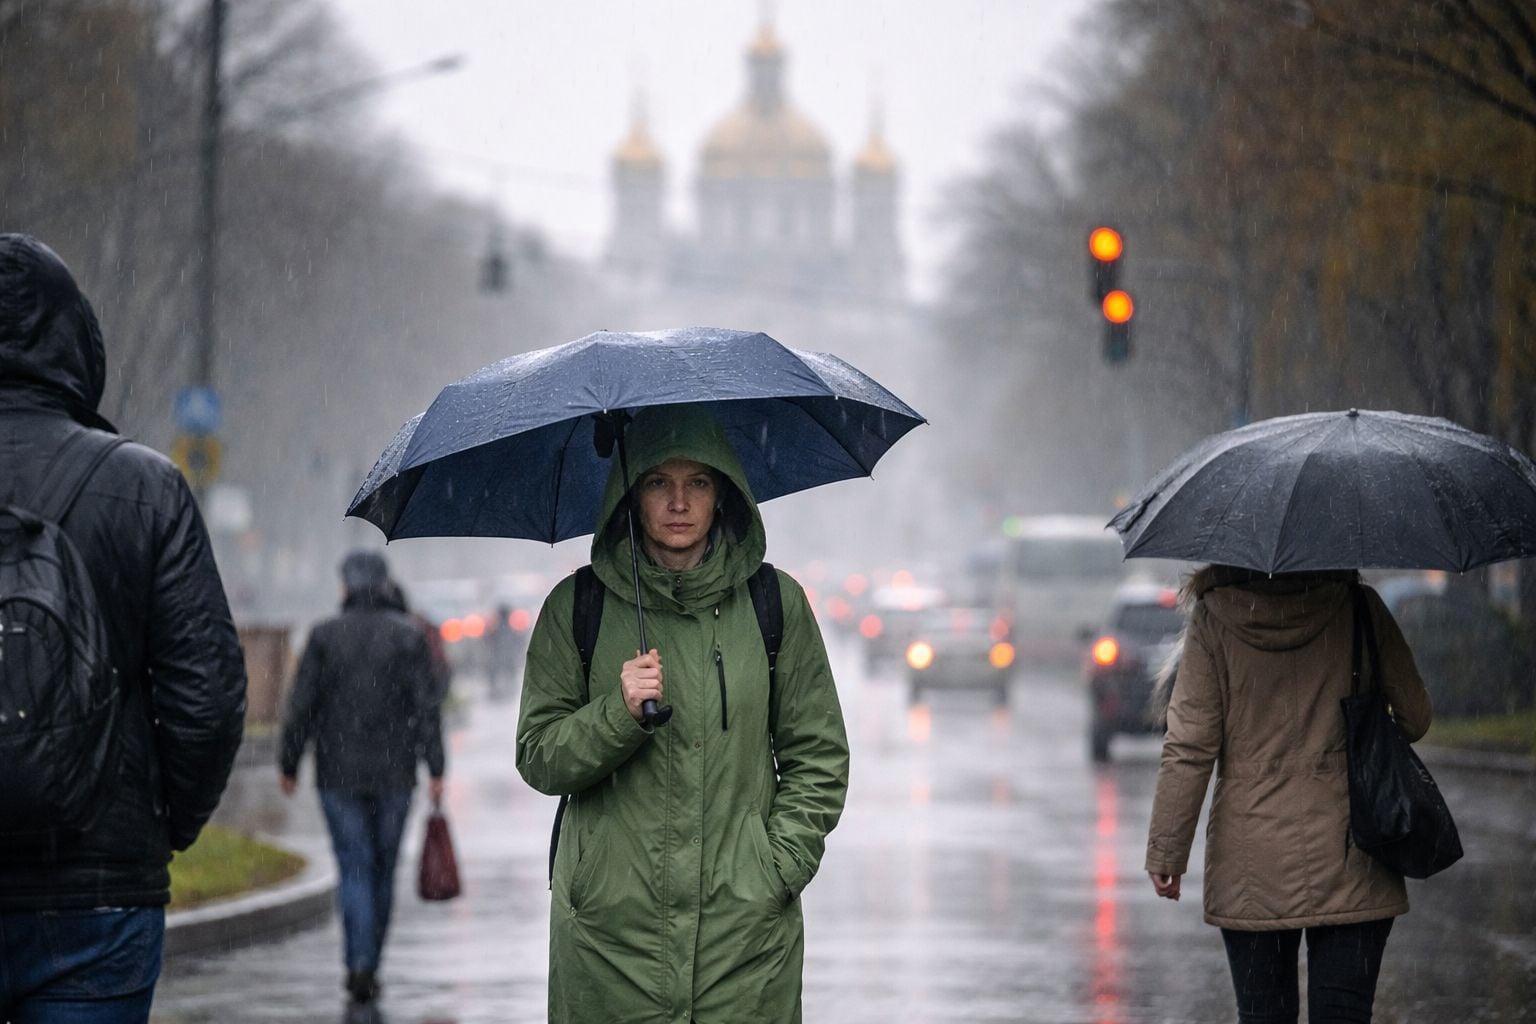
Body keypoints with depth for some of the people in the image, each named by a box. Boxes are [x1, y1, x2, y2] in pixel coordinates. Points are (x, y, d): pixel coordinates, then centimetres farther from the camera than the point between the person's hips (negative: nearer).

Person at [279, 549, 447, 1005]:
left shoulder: (325, 635, -3)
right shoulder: (408, 636, -1)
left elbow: (302, 707, -5)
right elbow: (426, 707, -7)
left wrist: (288, 764, 4)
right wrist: (435, 770, -7)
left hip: (339, 775, -1)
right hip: (394, 775, 1)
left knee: (355, 870, -1)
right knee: (383, 872, 13)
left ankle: (359, 964, -17)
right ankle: (368, 968, 21)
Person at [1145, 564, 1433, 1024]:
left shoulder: (1213, 617, -4)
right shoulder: (1359, 608, -3)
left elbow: (1188, 748, -6)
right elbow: (1415, 718, 4)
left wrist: (1166, 849, 0)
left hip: (1250, 864, 0)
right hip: (1347, 864, 0)